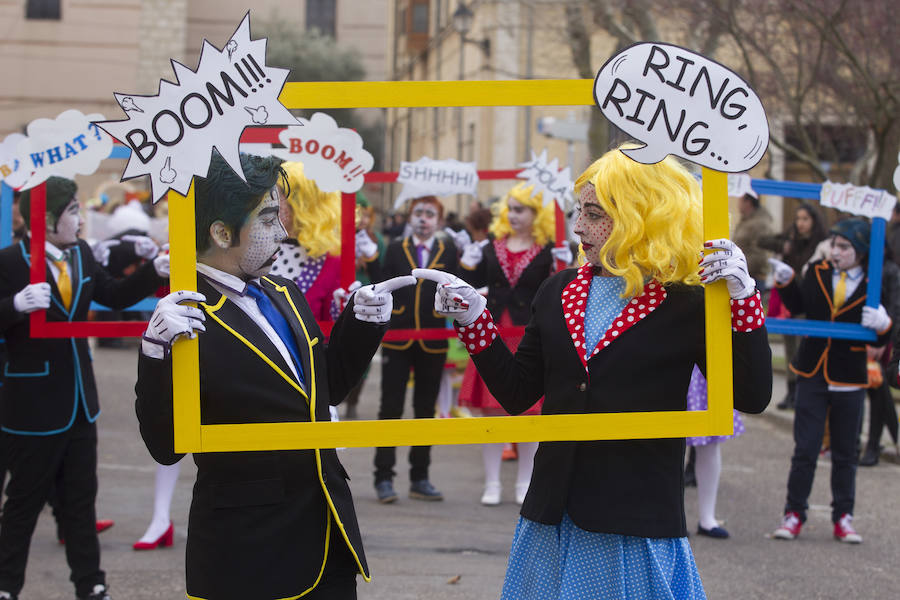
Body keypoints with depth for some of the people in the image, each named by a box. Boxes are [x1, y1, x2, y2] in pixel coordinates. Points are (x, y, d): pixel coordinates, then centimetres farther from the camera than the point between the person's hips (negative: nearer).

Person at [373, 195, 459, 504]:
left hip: (432, 342, 1)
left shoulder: (448, 251, 6)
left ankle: (420, 479, 17)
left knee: (426, 410, 9)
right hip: (397, 339, -1)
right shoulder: (395, 249, 6)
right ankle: (384, 478, 6)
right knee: (391, 408, 0)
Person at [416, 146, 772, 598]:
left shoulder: (686, 306, -7)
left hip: (637, 527, -5)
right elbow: (517, 393, 10)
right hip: (553, 520, 5)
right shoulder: (558, 293, 8)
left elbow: (752, 397, -12)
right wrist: (472, 319, 2)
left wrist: (742, 297, -21)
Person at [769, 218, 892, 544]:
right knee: (805, 450, 3)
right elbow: (798, 305, 15)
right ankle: (794, 514, 12)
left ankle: (843, 518, 20)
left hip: (849, 381, -1)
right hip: (813, 376, 1)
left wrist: (882, 325, -27)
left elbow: (882, 340, -6)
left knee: (845, 454, 10)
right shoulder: (817, 273, -1)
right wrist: (786, 282, 0)